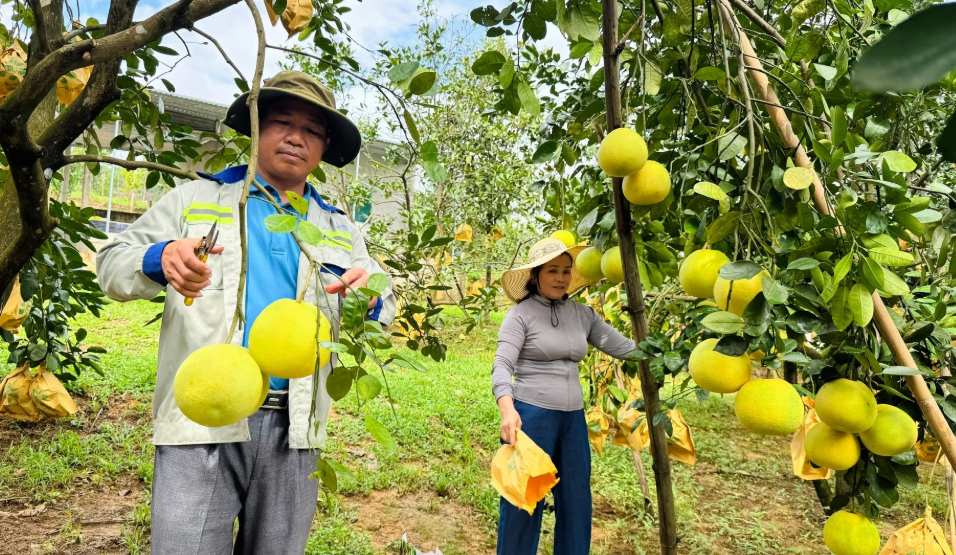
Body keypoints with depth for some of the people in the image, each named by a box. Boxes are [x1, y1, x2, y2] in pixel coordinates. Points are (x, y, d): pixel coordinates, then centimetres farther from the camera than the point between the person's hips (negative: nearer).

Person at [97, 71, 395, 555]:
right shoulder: (197, 198, 9)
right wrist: (160, 260, -19)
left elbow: (383, 313, 11)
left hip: (293, 429, 3)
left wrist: (371, 299, -13)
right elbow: (113, 263, 4)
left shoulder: (339, 229, 14)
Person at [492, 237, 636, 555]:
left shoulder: (583, 314, 7)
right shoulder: (521, 314, -8)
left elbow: (622, 347, 8)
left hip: (573, 418, 5)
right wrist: (507, 410, -32)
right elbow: (502, 366, -16)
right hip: (530, 416, -5)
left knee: (576, 501, 14)